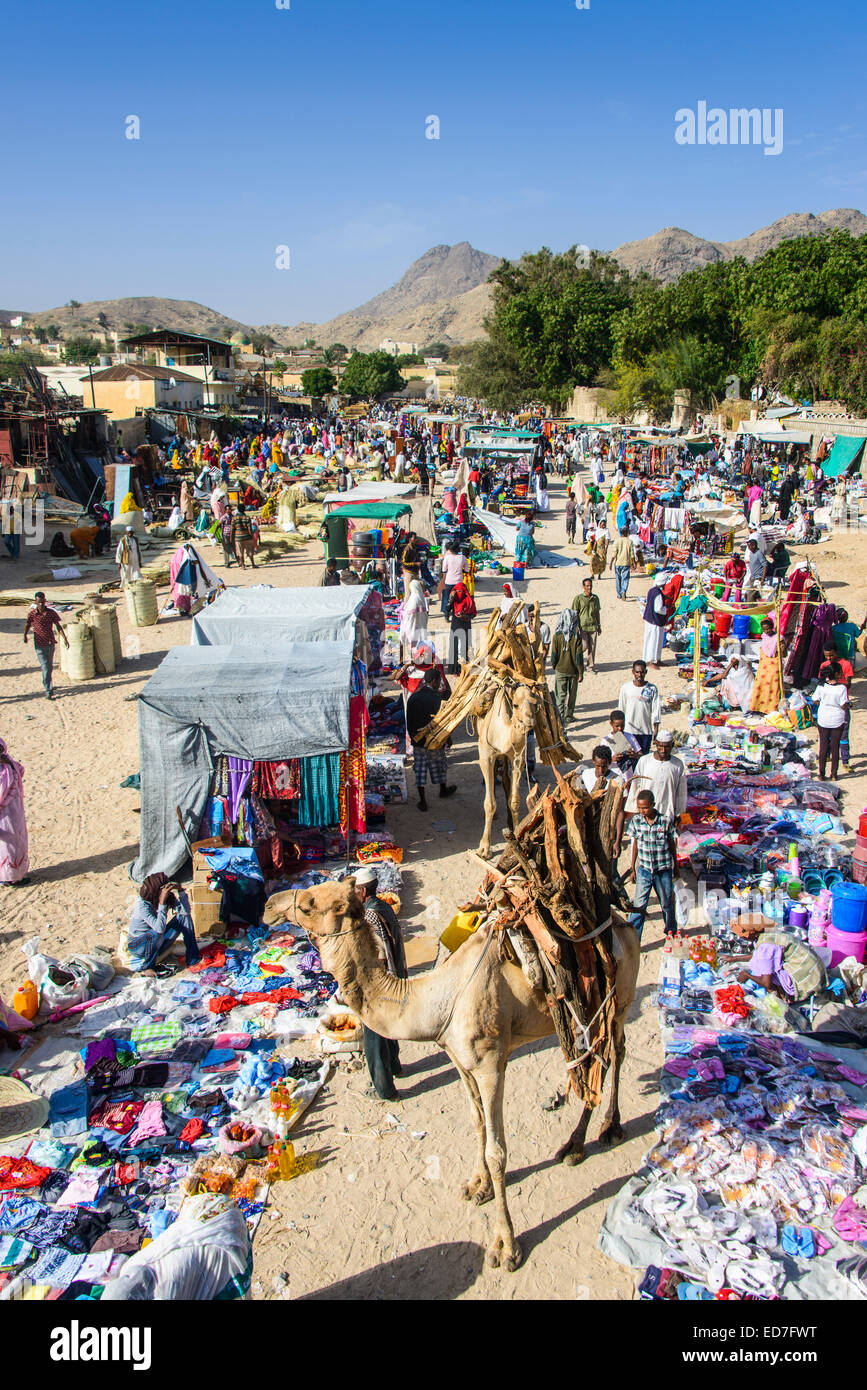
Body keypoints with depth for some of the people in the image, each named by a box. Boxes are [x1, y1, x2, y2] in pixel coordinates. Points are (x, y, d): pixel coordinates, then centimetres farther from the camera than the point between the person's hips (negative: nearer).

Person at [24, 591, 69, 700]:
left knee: (50, 666, 16)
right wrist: (25, 637, 20)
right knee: (45, 667, -11)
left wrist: (65, 638, -11)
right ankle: (49, 691, -11)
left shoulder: (51, 612, -3)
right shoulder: (32, 614, -6)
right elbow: (27, 625, 11)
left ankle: (46, 683, 40)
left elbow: (58, 626, -2)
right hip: (39, 645, -3)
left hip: (51, 643, 3)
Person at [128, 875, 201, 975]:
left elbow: (186, 911, -12)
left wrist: (181, 891, -24)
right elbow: (160, 928, -42)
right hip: (137, 945, -7)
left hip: (156, 942, 7)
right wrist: (162, 902, -45)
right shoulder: (143, 906, -29)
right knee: (156, 934, -39)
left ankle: (192, 958, -6)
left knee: (184, 917, -7)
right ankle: (147, 965, -12)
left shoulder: (169, 898, -11)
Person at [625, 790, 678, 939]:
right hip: (644, 870, 1)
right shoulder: (636, 821, -5)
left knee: (667, 904, 14)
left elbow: (672, 845, 1)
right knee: (639, 906, -6)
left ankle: (671, 932, 39)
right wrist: (633, 868, 9)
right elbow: (635, 844, 6)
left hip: (664, 871, -1)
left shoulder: (666, 821, -11)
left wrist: (675, 868, 9)